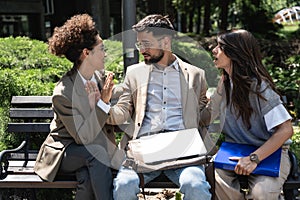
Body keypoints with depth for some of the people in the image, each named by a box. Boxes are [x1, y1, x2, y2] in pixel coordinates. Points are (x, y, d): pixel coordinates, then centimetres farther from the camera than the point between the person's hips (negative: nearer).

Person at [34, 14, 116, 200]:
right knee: (96, 152, -35)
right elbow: (84, 137, -22)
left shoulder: (100, 76, 0)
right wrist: (102, 103, -28)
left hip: (93, 152, 5)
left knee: (87, 177, -30)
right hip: (63, 152, -4)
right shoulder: (63, 94, -22)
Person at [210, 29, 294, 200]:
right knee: (214, 175, -27)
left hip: (270, 152, -5)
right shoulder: (225, 82, 5)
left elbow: (286, 130, -23)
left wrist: (254, 158, -29)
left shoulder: (259, 86, -18)